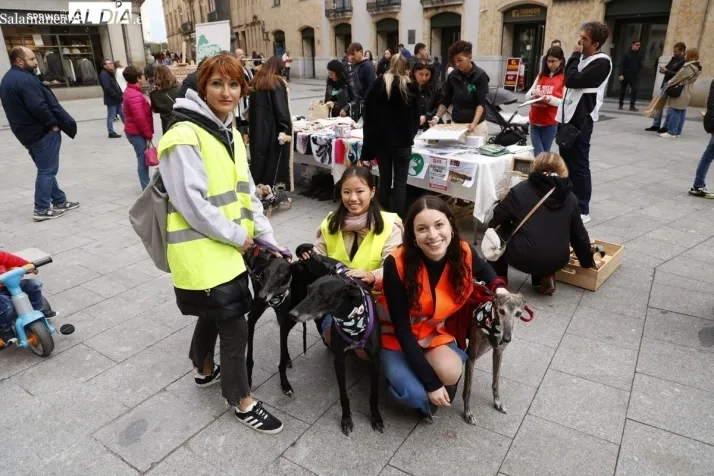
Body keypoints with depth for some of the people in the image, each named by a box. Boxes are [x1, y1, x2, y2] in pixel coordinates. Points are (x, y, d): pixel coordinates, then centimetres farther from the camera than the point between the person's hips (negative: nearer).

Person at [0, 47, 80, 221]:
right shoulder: (25, 79, -19)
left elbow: (21, 107, 17)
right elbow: (38, 107, -27)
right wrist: (53, 123, -14)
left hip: (28, 132, 10)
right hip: (42, 132, -10)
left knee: (46, 169, 17)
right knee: (47, 170, -4)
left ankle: (59, 201, 26)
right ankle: (41, 209, -1)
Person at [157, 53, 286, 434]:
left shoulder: (230, 134, 11)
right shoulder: (184, 137, -19)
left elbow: (245, 193, 10)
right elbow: (192, 204, -23)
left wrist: (268, 239, 3)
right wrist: (237, 236, -14)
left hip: (228, 248, 9)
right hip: (202, 251, -9)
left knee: (213, 313, 25)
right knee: (234, 325, 1)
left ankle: (205, 370, 49)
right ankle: (241, 401, 21)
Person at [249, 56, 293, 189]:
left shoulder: (256, 81, 10)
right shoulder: (278, 82, -8)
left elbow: (252, 106, 13)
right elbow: (282, 109, -15)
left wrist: (253, 126, 17)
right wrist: (286, 129, -14)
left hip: (257, 128, 6)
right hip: (273, 128, -6)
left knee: (259, 159, 11)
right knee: (275, 162, -1)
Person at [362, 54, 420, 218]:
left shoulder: (378, 85, 4)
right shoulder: (411, 88, 1)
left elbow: (369, 114, 2)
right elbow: (415, 117, 7)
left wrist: (369, 144, 6)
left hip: (381, 140, 2)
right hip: (403, 141, -2)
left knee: (384, 180, 10)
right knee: (400, 183, -1)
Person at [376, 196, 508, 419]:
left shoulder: (463, 253, -18)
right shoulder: (397, 264, -31)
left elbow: (483, 269, 10)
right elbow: (402, 328, -25)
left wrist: (498, 287, -11)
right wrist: (431, 383, -25)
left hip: (435, 332, 3)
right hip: (396, 336, -3)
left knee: (451, 373, -26)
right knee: (416, 395, -23)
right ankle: (397, 369, 11)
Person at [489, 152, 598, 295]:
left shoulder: (521, 190, -2)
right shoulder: (570, 197, 10)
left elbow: (497, 217, 2)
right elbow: (579, 235, 14)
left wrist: (491, 225, 26)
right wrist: (588, 262, 28)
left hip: (524, 258, -4)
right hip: (558, 261, 4)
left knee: (502, 233, 23)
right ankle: (545, 278, 15)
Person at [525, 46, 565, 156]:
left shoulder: (564, 78, -1)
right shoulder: (540, 76, 13)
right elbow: (527, 97, 11)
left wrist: (550, 99, -23)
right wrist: (533, 93, -10)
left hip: (551, 123, -4)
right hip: (534, 121, 4)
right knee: (538, 155, 0)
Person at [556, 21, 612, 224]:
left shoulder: (602, 62, -12)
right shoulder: (583, 58, 16)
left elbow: (573, 80, -22)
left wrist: (575, 55, -11)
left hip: (581, 120, -9)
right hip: (568, 117, 9)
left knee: (578, 166, -5)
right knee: (566, 163, 14)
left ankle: (582, 210, 3)